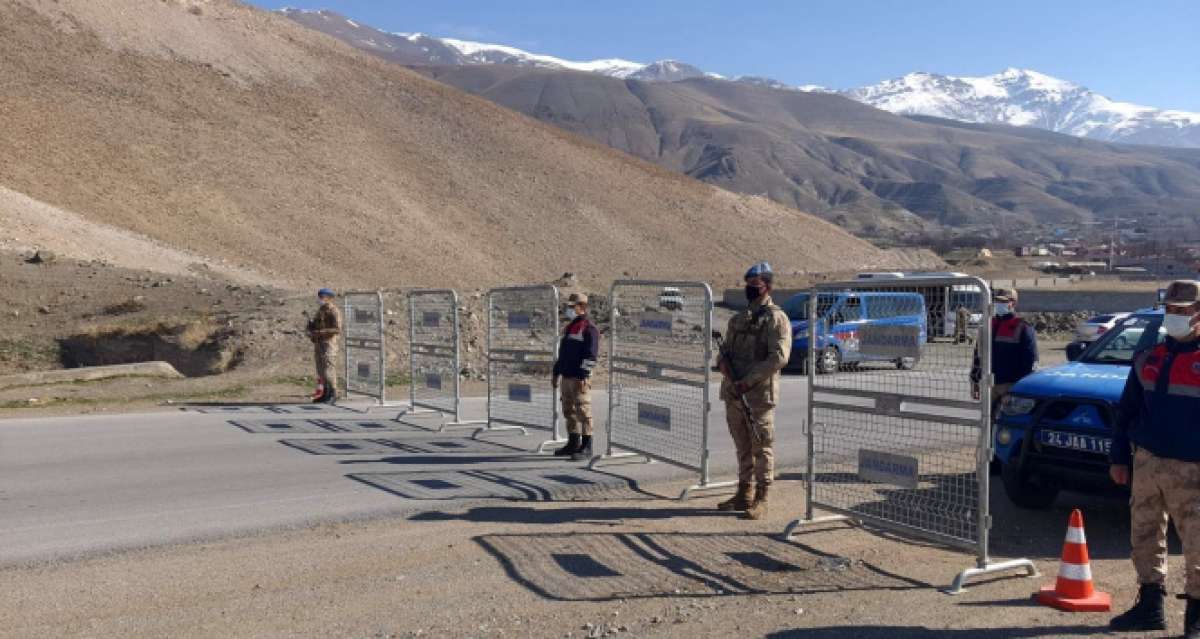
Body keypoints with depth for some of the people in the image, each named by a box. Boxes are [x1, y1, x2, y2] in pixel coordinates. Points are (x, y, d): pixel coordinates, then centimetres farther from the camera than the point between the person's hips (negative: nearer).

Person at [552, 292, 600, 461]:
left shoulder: (589, 329, -10)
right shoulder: (569, 328, 20)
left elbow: (591, 354, -16)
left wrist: (583, 376, -21)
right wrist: (556, 373, 22)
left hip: (579, 378, -9)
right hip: (566, 377, 9)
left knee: (583, 412, -7)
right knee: (569, 411, 13)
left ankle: (586, 448, -4)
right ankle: (573, 444, 23)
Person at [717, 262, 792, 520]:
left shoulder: (776, 318, -7)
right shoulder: (739, 318, 17)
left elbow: (779, 357, -16)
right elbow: (725, 349, 19)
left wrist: (748, 381, -19)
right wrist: (725, 363, -5)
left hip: (759, 394, -7)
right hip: (733, 392, 7)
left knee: (762, 447, -1)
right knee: (742, 447, 15)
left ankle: (760, 500, 4)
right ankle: (744, 494, 25)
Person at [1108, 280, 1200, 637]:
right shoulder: (1149, 359, 11)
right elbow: (1126, 411, 15)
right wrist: (1119, 458, 12)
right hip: (1145, 463, 5)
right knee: (1145, 539, 11)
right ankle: (1150, 607, 24)